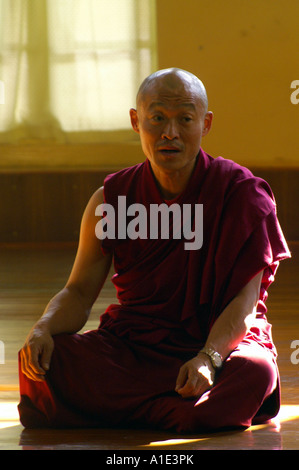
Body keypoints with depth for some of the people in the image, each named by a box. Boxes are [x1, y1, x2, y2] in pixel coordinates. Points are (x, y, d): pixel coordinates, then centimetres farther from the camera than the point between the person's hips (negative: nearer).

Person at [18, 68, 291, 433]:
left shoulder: (241, 193, -6)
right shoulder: (111, 200, 3)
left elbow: (245, 297, -12)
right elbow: (79, 293, 5)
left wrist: (208, 358, -31)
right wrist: (44, 329, -18)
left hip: (221, 341, -2)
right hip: (129, 346, 2)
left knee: (256, 372, -37)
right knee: (42, 360, -25)